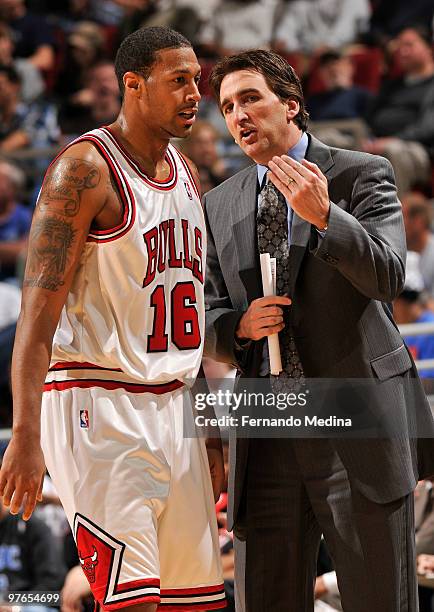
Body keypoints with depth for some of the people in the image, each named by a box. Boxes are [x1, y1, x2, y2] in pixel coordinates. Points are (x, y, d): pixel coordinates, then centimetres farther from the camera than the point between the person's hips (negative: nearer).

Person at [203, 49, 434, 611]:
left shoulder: (362, 176, 2)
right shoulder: (220, 205, 15)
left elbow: (387, 278, -10)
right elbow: (208, 318, 15)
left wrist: (324, 216, -25)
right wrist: (239, 326, -8)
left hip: (358, 429, -4)